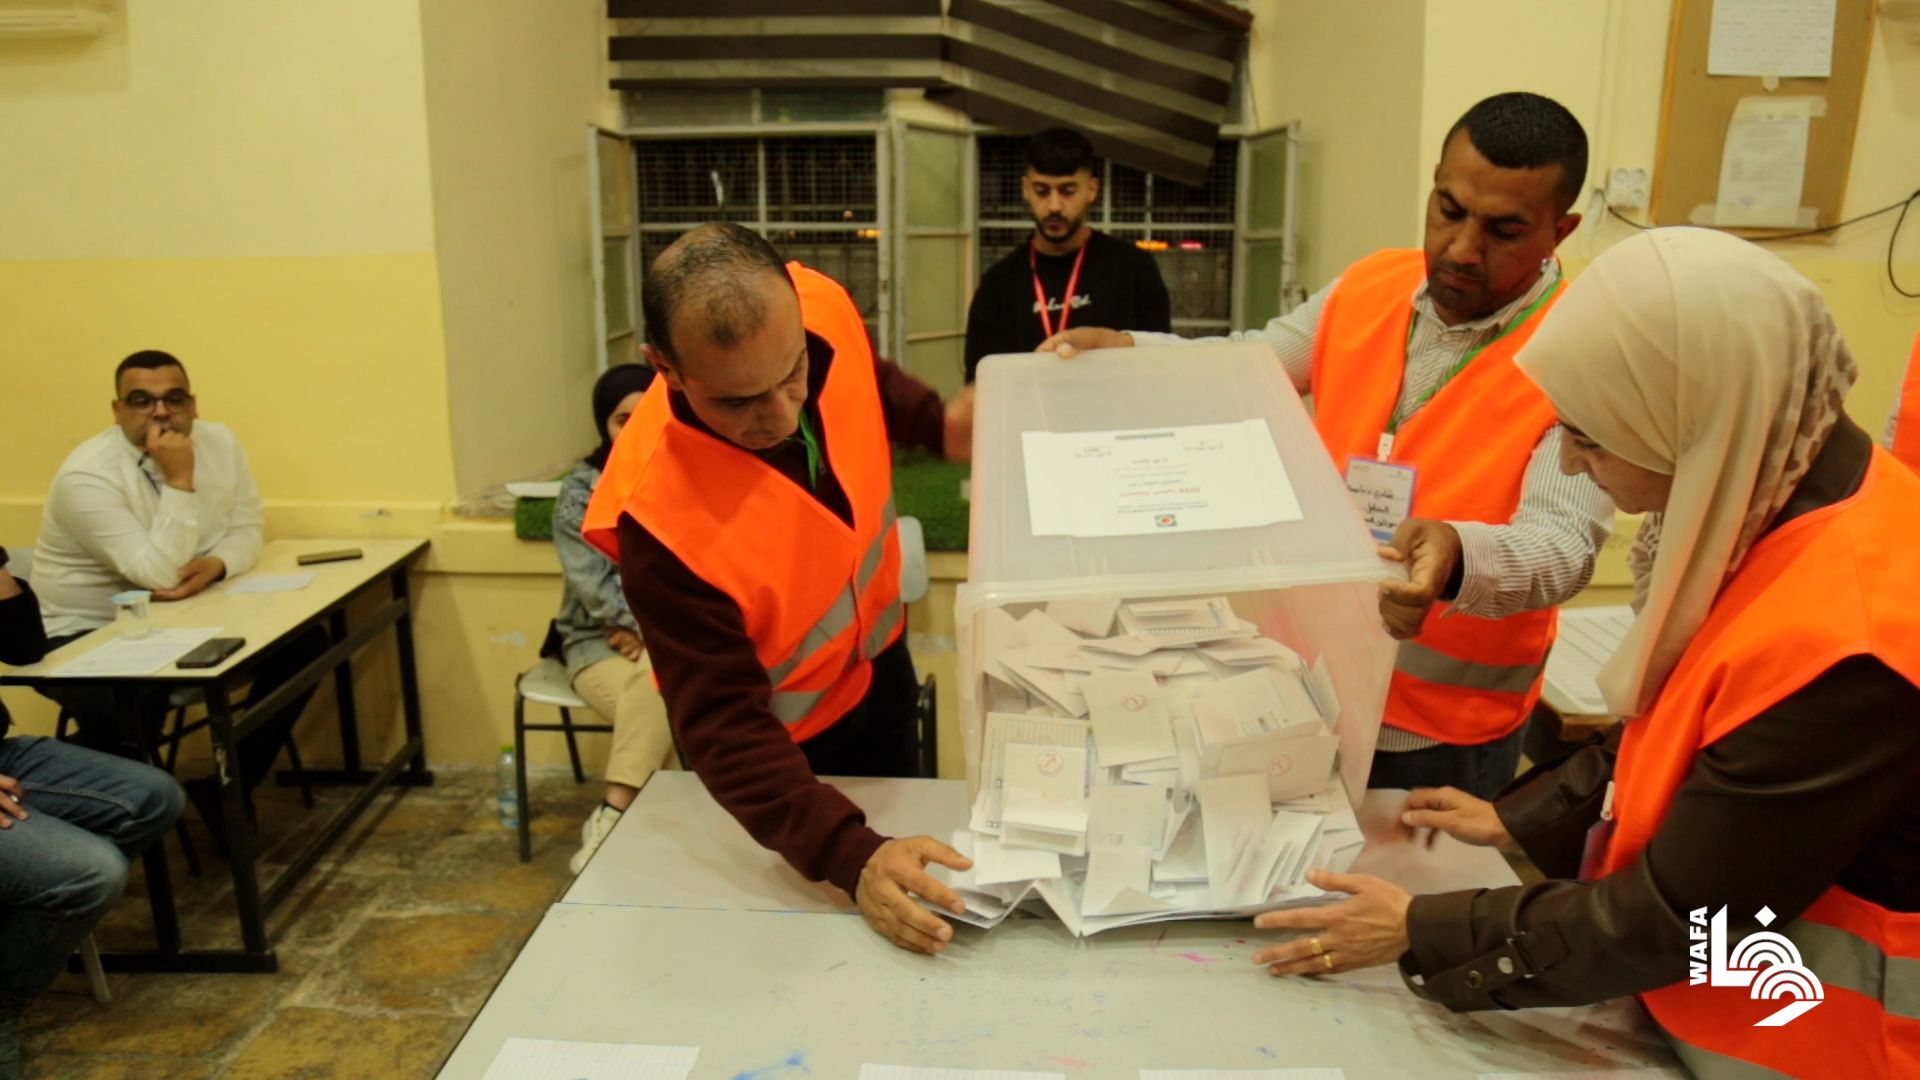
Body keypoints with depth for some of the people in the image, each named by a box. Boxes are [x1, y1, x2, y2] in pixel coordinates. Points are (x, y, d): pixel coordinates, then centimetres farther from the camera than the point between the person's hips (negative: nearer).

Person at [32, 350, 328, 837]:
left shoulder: (219, 441, -4)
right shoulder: (87, 476, -24)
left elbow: (246, 529, 2)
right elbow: (159, 573, -29)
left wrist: (216, 564, -21)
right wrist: (179, 480, -32)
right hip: (89, 634, -6)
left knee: (303, 642, -9)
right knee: (129, 711, -36)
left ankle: (231, 783, 3)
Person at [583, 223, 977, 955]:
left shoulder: (822, 309, -25)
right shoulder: (661, 512, -41)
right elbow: (723, 724, -36)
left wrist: (938, 422, -11)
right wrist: (851, 856, -47)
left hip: (875, 663, 6)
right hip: (782, 739, -5)